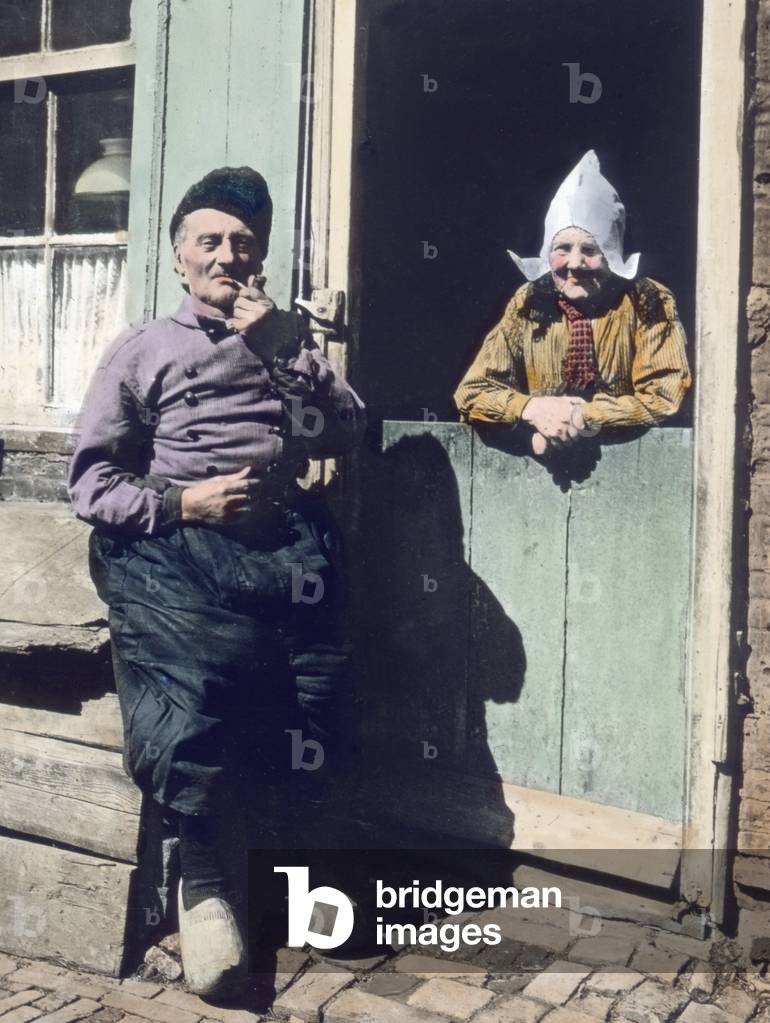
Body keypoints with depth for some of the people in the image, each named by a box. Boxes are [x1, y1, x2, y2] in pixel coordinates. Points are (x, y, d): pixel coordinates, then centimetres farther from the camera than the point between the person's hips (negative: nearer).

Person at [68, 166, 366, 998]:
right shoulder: (142, 352, 17)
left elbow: (345, 435, 11)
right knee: (185, 672, -28)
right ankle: (202, 871, -13)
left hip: (280, 537, 3)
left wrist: (283, 352, 1)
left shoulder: (289, 340, 27)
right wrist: (180, 502, -8)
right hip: (174, 544, -2)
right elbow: (91, 482, 8)